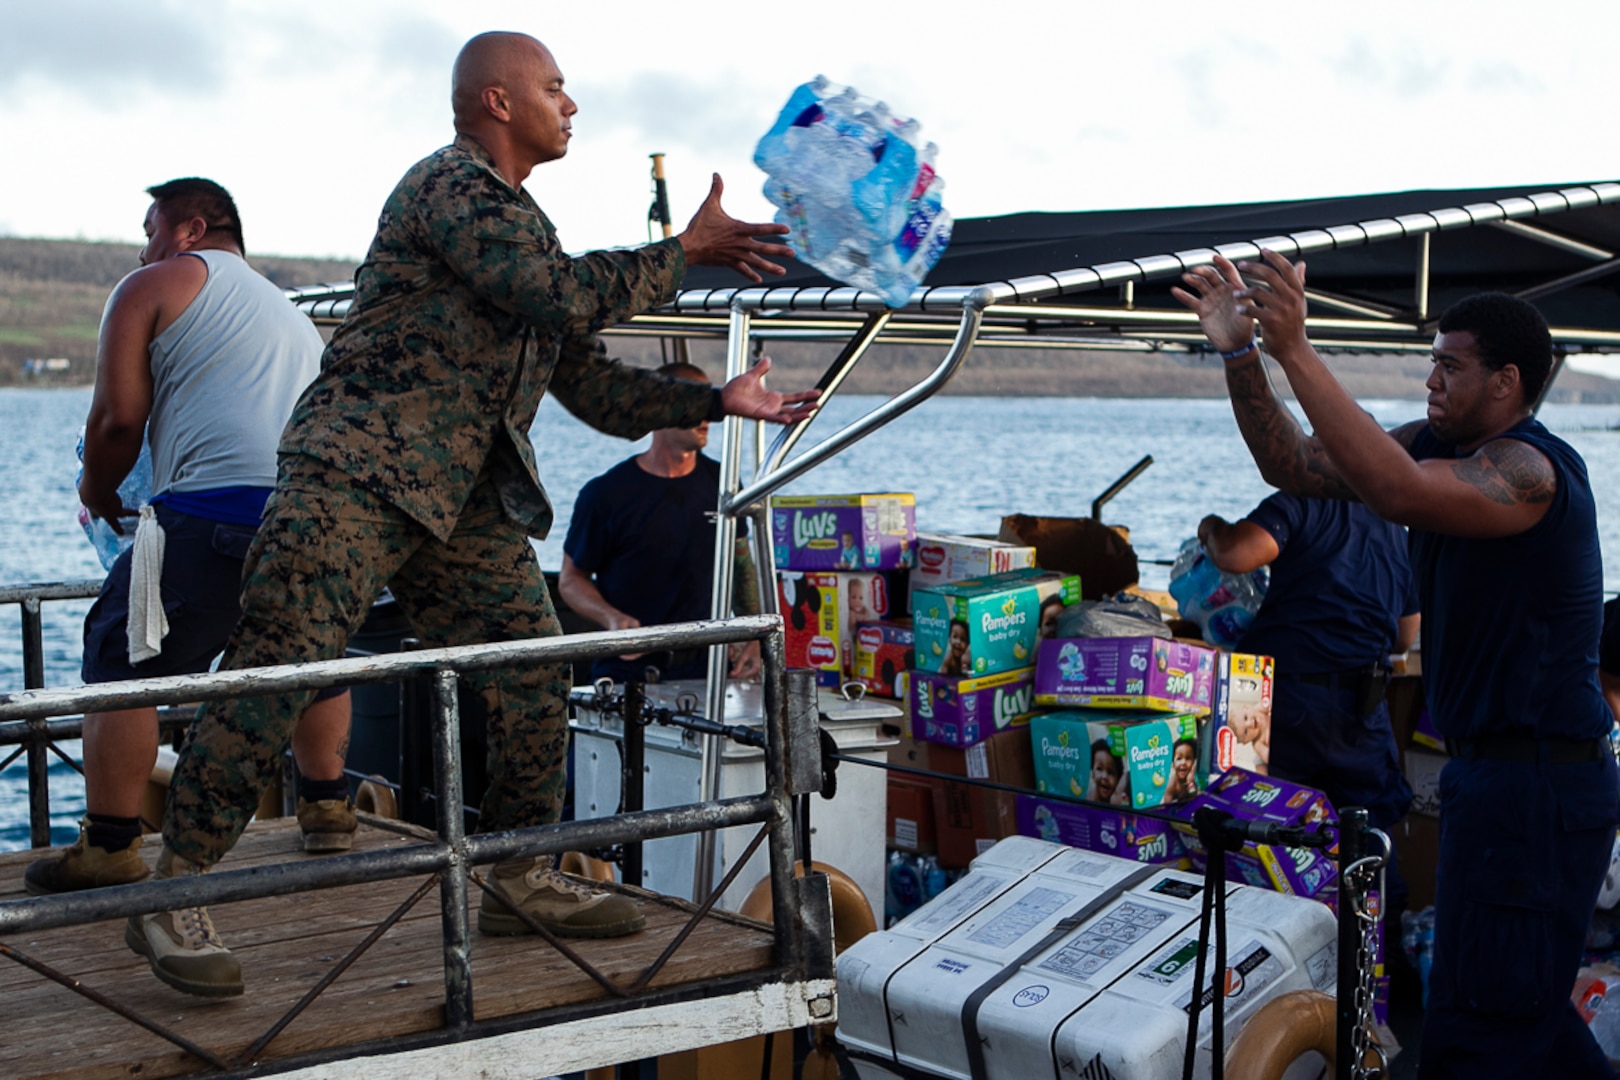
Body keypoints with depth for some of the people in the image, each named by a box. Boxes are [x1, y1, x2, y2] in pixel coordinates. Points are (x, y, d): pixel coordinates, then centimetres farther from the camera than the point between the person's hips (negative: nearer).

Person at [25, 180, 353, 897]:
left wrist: (98, 495, 19)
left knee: (122, 663, 3)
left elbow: (118, 419, 1)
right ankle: (326, 806, 35)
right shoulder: (292, 313, 33)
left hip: (220, 505, -7)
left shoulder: (155, 286, 11)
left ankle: (110, 845, 2)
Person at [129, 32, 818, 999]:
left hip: (465, 502, 9)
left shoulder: (523, 227, 24)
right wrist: (686, 251, -9)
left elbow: (592, 383, 22)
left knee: (534, 677, 3)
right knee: (279, 671, -14)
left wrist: (716, 402, 12)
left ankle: (522, 882, 17)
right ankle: (174, 894, -7)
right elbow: (569, 295, -19)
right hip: (356, 475, -9)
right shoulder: (452, 185, -6)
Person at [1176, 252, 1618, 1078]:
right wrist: (1240, 356, -7)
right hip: (1493, 768, 10)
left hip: (1539, 783, -10)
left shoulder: (1531, 470, -20)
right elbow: (1297, 467, 6)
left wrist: (1297, 352, -39)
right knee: (1522, 1008, 23)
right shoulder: (1440, 445, 8)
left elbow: (1396, 490, -38)